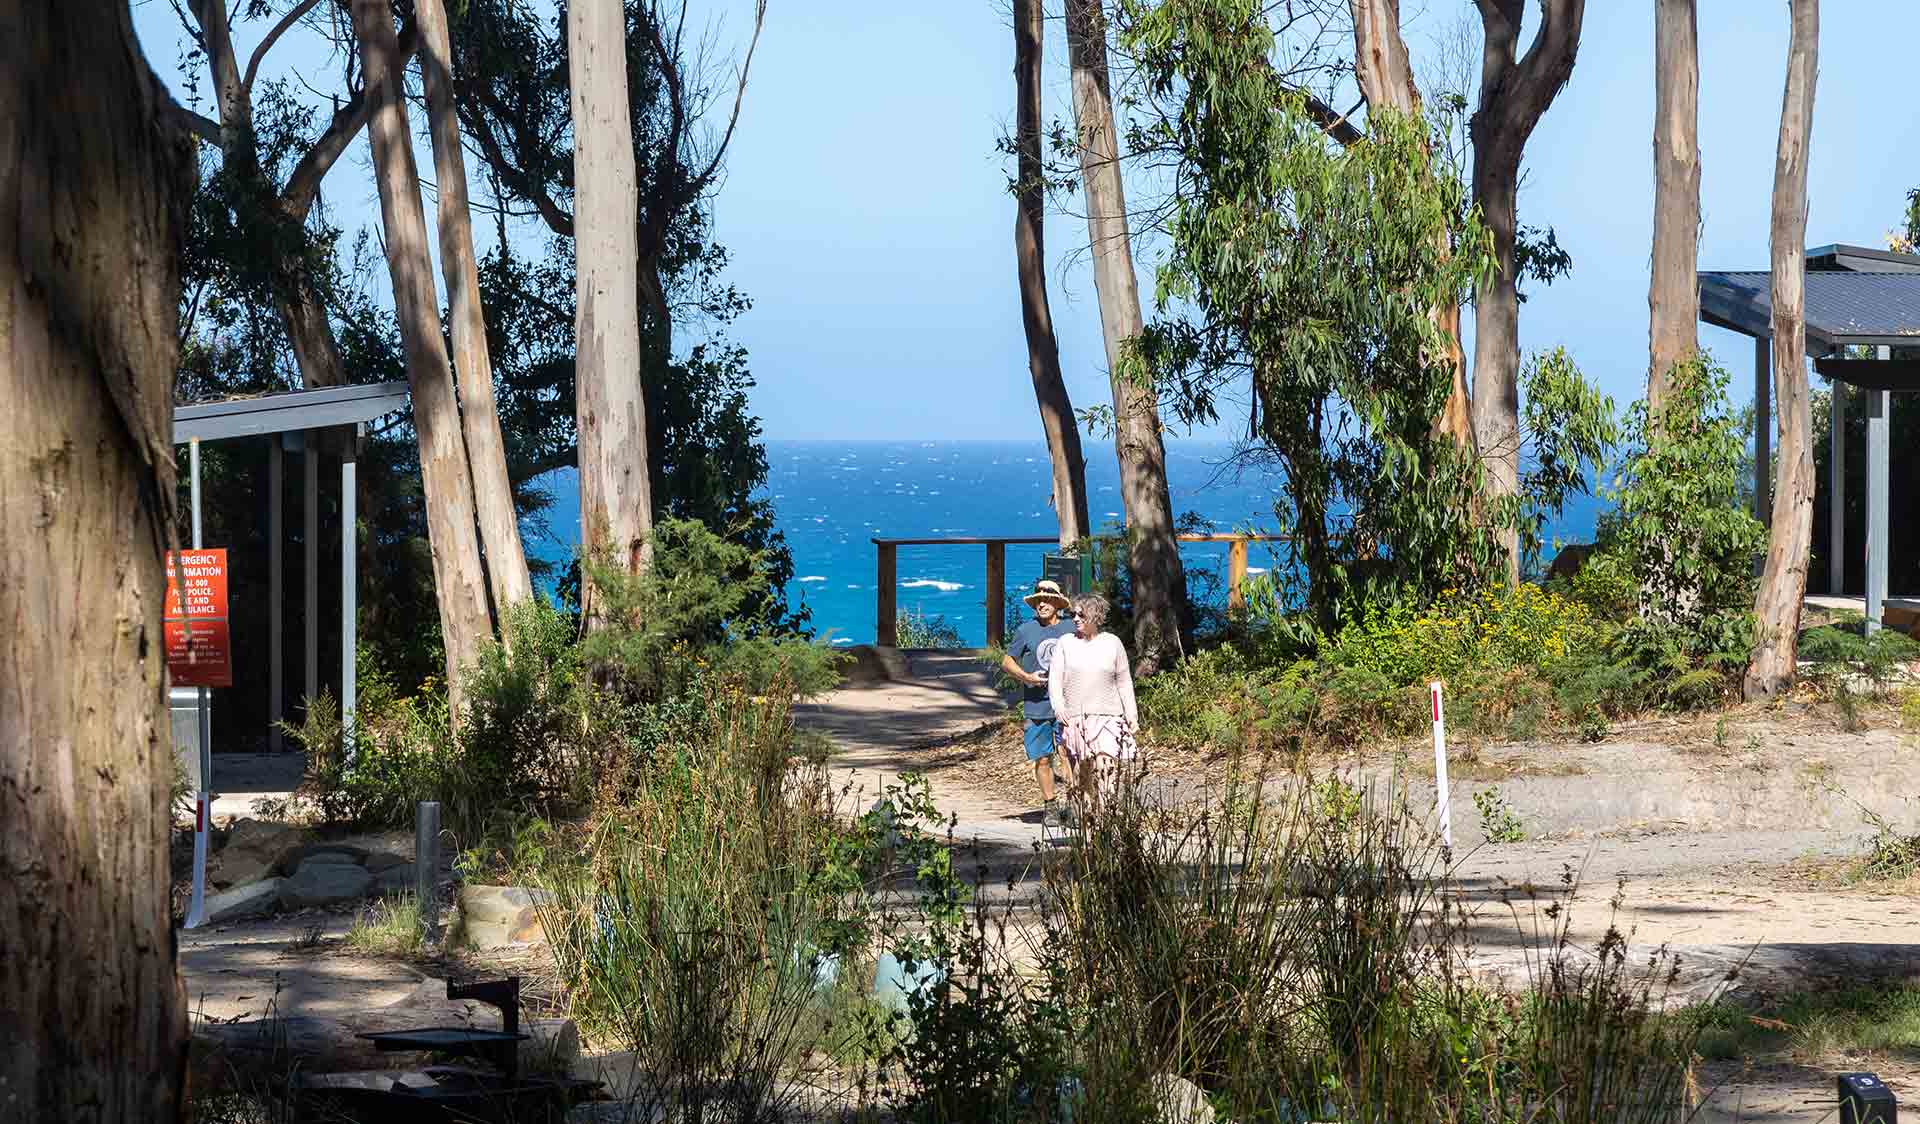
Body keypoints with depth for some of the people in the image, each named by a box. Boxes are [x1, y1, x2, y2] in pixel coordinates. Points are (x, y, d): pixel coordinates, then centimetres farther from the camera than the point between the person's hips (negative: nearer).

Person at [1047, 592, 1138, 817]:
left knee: (1106, 765, -18)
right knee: (1081, 773, 1)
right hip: (1075, 718, 1)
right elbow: (1055, 679, 1)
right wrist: (1058, 706, -16)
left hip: (1107, 716, -1)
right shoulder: (1065, 644, 9)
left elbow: (1124, 683, 13)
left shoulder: (1112, 643, 9)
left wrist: (1132, 716, 8)